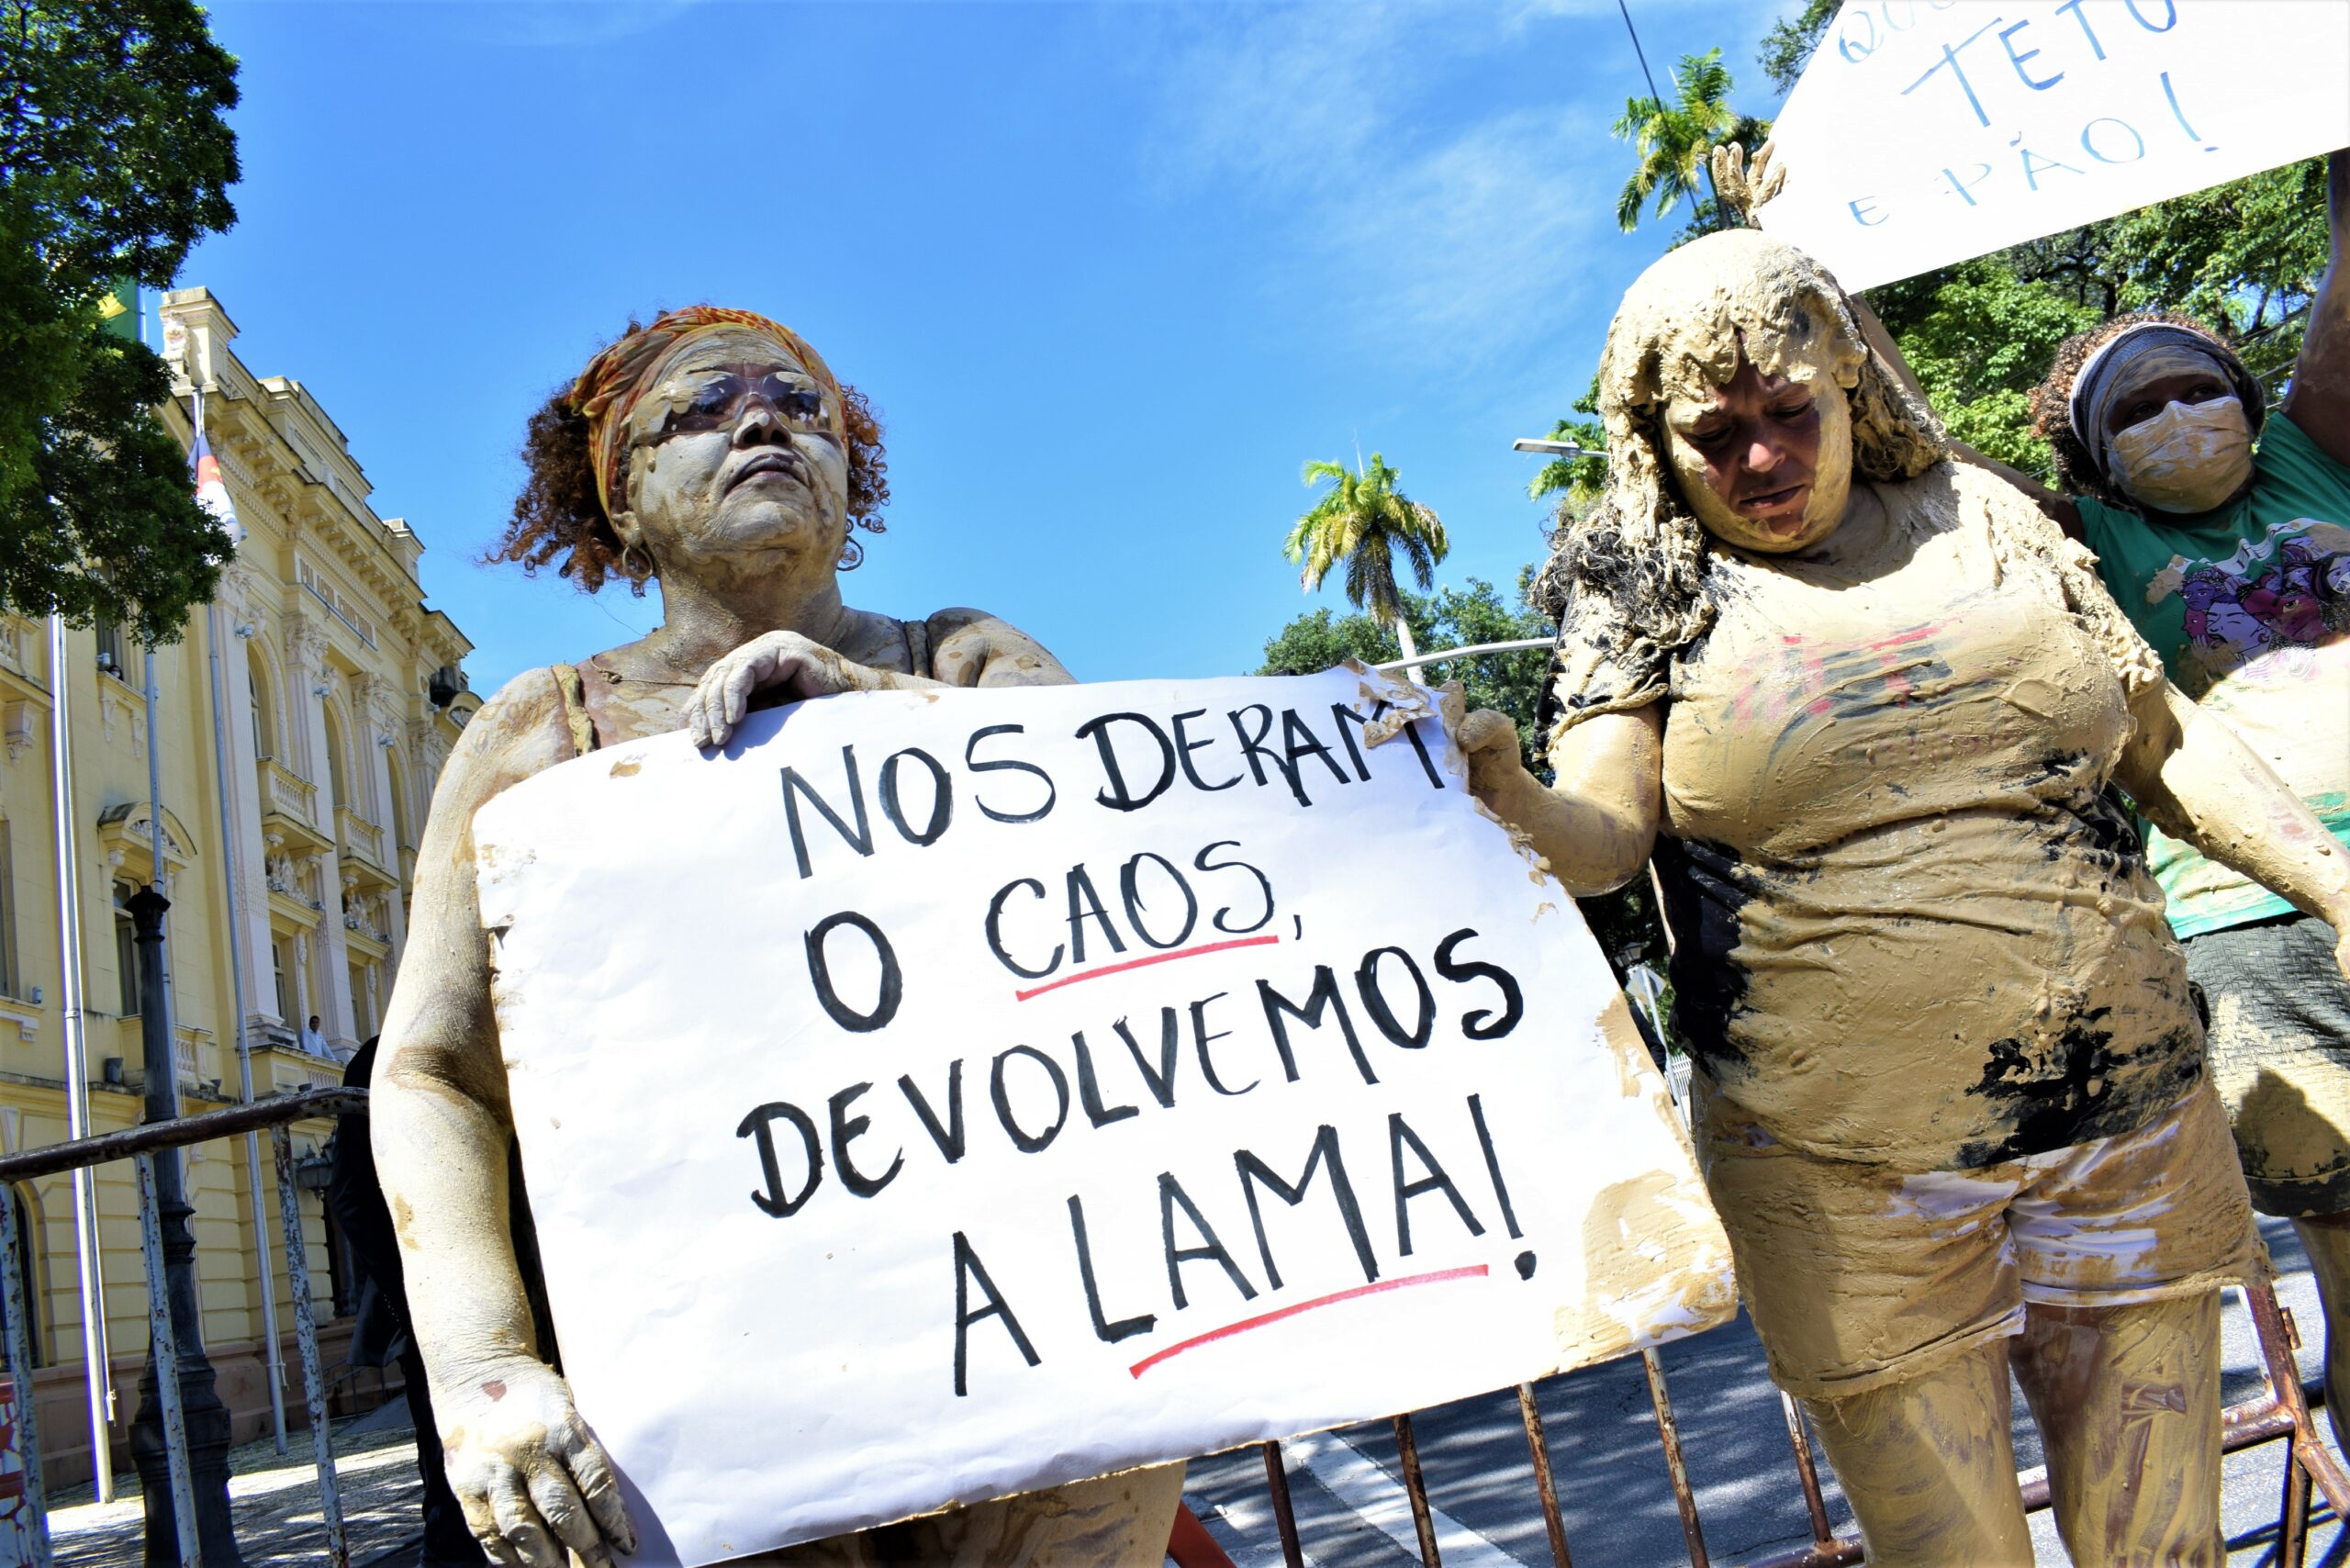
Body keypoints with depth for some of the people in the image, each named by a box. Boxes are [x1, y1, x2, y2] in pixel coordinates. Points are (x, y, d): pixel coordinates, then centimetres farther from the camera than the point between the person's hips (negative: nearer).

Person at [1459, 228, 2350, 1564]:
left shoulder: (1977, 516, 10)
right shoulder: (1643, 598, 0)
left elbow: (2165, 739, 15)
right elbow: (1601, 841, -12)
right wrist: (1502, 799, -33)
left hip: (2127, 1131, 4)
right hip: (1851, 1178, -3)